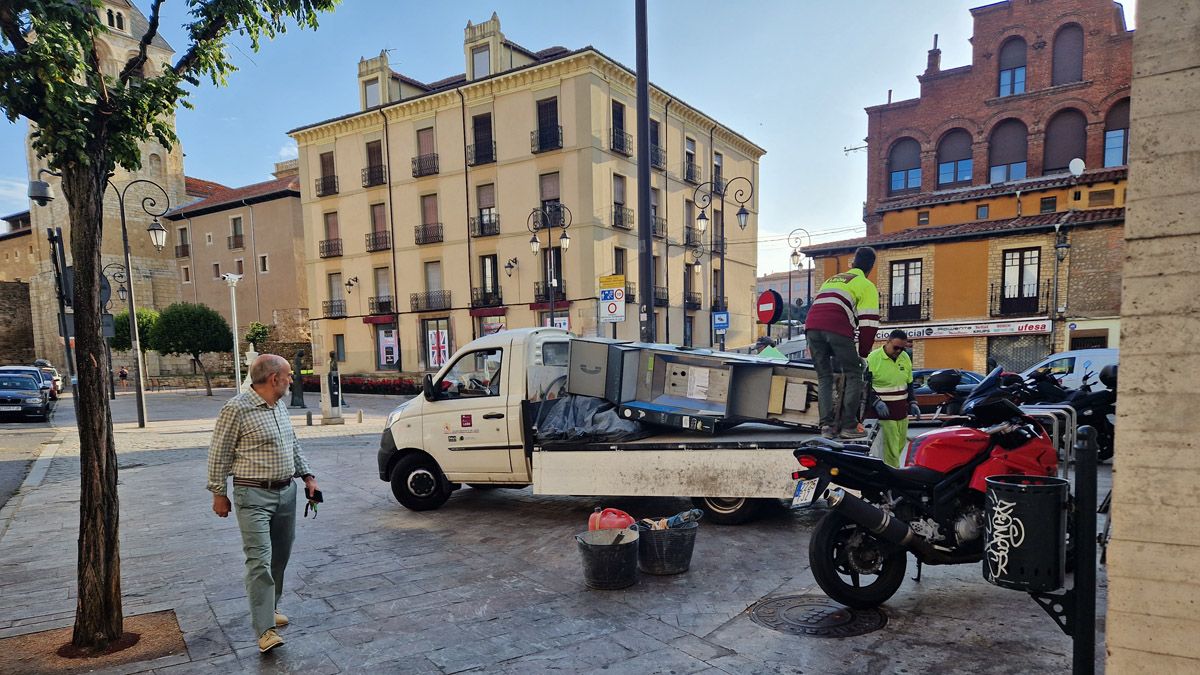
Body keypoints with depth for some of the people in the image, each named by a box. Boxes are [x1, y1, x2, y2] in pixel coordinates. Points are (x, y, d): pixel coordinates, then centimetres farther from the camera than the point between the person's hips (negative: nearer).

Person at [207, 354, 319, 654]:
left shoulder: (280, 406, 11)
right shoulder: (237, 409, -13)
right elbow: (219, 454, -9)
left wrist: (307, 475, 15)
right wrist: (219, 494, -5)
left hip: (286, 492, 8)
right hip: (254, 496, -8)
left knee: (280, 557, 14)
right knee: (260, 560, -9)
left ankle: (270, 608, 30)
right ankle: (265, 630, -5)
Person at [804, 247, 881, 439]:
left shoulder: (832, 279, 35)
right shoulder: (867, 286, 16)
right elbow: (868, 323, 5)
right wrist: (863, 353, 14)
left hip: (812, 326, 5)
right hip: (837, 329, -5)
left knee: (824, 377, 14)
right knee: (853, 375, 8)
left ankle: (827, 425, 6)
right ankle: (848, 426, 2)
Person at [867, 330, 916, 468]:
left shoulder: (905, 358, 9)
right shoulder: (873, 358, -11)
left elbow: (909, 383, 20)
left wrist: (912, 402, 8)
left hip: (902, 410, 7)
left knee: (901, 443, 13)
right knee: (890, 446, -7)